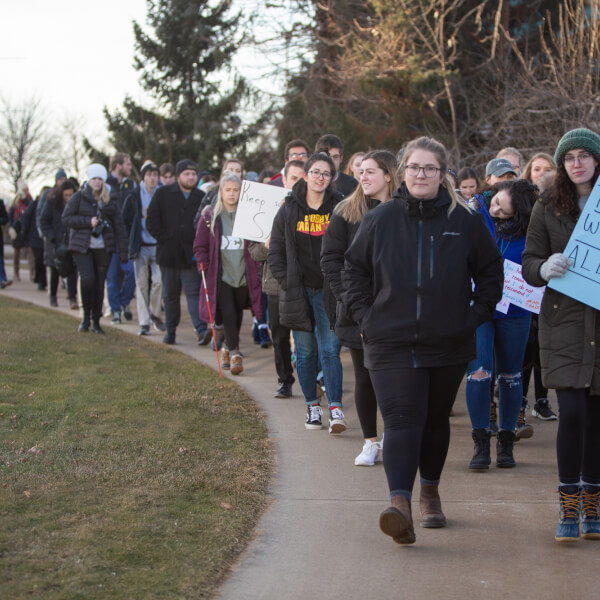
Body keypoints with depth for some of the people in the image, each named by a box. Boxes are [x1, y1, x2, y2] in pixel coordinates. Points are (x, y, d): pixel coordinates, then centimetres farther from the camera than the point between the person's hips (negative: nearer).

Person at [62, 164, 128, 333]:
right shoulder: (78, 197, 2)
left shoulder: (111, 200, 8)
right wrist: (88, 222, -14)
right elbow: (66, 218, -2)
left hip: (103, 248, 2)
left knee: (100, 283, 3)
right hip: (82, 247, -2)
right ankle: (86, 315, 3)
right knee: (87, 279, -17)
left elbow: (118, 225, 10)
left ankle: (96, 321, 14)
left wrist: (123, 250, 6)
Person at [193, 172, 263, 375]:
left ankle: (229, 349, 33)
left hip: (243, 275, 2)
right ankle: (234, 353, -9)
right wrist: (204, 268, -8)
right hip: (221, 276, -2)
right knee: (228, 314, -13)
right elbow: (200, 246, 5)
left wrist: (255, 268, -5)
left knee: (237, 315, 13)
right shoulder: (209, 216, 2)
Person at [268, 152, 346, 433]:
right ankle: (312, 406, 18)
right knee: (305, 351, 7)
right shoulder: (288, 210, 4)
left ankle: (335, 408, -9)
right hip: (298, 291, 2)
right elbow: (275, 252, 8)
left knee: (330, 349, -8)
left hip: (329, 292, -2)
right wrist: (286, 282, -3)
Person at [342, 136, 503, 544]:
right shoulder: (379, 220, 1)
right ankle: (401, 506, -25)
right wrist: (365, 316, 3)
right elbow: (354, 270, 12)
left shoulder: (466, 221, 1)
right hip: (391, 344, -1)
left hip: (448, 344, 1)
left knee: (436, 420, 15)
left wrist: (476, 315, 2)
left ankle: (431, 493, 34)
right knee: (401, 421, -14)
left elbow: (491, 271, 11)